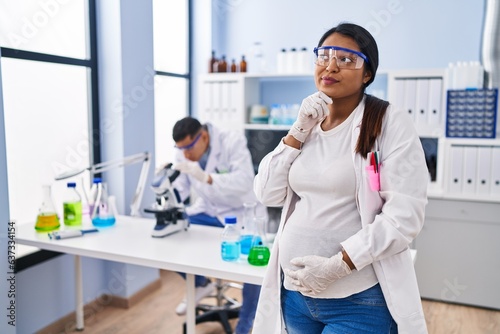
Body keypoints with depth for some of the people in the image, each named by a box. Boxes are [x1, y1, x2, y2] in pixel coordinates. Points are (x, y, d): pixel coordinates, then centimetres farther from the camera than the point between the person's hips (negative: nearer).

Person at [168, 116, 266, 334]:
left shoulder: (233, 142, -24)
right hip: (208, 210, 6)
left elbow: (245, 181, -38)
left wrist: (206, 177, -52)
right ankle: (200, 284, 16)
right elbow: (179, 190, -4)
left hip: (243, 213, -5)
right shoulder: (184, 151, -7)